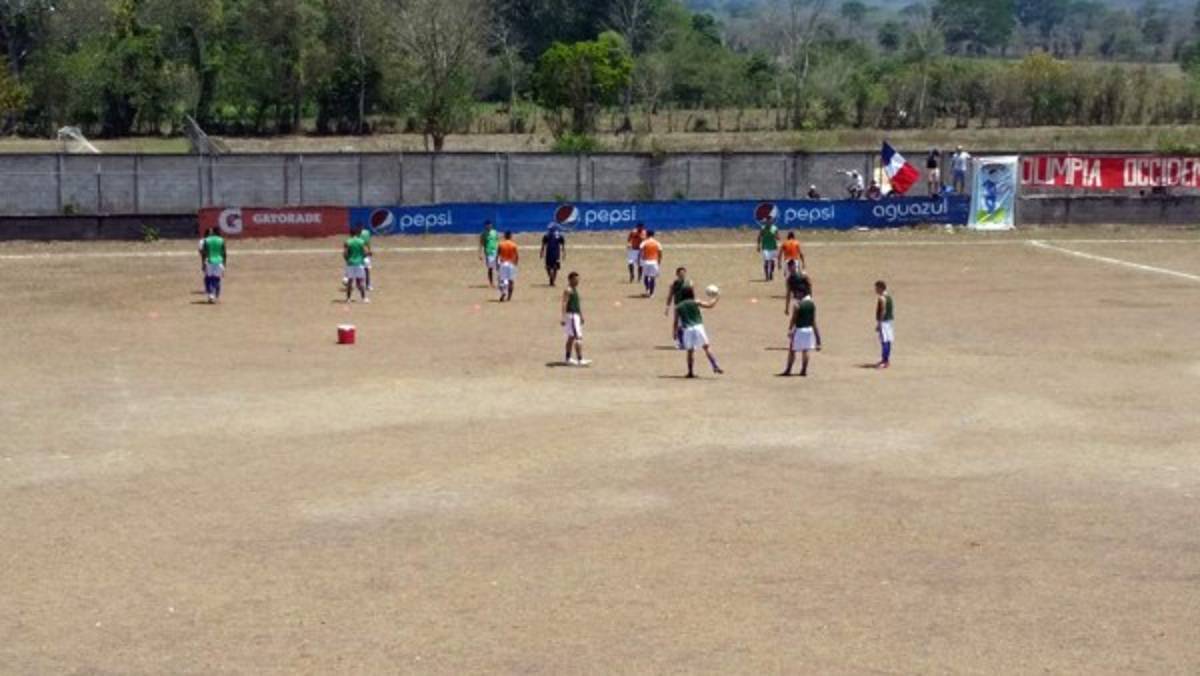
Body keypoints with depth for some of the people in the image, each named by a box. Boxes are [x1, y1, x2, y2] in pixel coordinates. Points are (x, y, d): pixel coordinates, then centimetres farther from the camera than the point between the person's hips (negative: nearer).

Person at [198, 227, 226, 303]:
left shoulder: (206, 240, -1)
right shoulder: (221, 240, 3)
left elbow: (203, 253, -4)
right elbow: (225, 254, 3)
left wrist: (203, 264, 0)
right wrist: (224, 264, 12)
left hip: (209, 262, -1)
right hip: (219, 262, 1)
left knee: (208, 279, 7)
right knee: (217, 279, 10)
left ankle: (210, 295, -12)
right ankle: (216, 297, 11)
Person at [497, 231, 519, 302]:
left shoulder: (501, 245, -2)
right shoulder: (514, 245, -2)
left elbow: (497, 255, -4)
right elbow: (517, 256, -5)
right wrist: (516, 263, 8)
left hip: (503, 263, 0)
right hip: (511, 264, 1)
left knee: (502, 279, 0)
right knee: (511, 280, 9)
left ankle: (503, 292, -26)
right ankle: (509, 296, 10)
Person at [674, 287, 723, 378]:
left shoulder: (678, 307, 9)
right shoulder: (695, 303, 3)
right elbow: (710, 305, 0)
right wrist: (716, 299, 16)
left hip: (687, 329, 2)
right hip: (698, 327, -2)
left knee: (690, 351, 9)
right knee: (706, 347, 3)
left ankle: (691, 372, 7)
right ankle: (715, 366, -5)